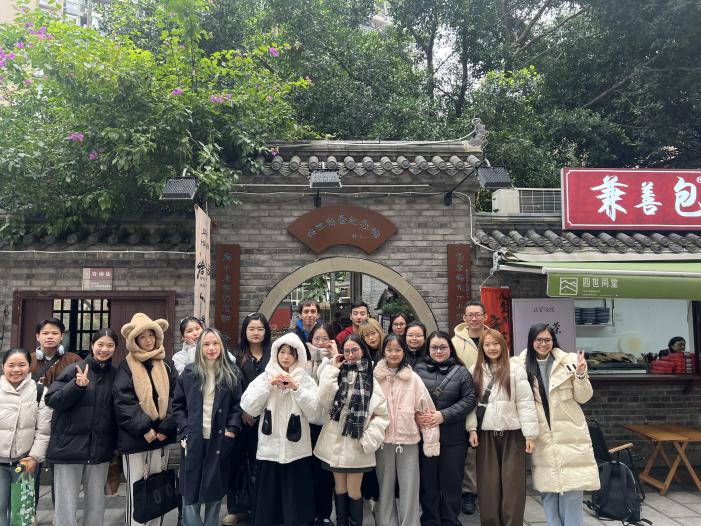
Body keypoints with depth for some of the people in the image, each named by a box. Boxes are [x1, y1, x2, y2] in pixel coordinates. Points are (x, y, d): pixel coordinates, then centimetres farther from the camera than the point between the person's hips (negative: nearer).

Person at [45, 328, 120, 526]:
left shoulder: (115, 375, 5)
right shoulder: (74, 370, -3)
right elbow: (51, 400, -10)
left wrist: (116, 444, 4)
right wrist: (77, 385, -23)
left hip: (100, 449, 3)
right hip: (69, 446, -3)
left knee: (97, 502, 12)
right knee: (66, 504, 2)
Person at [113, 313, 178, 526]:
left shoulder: (166, 364, 7)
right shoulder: (127, 367, -2)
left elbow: (175, 397, 2)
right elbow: (122, 402, -10)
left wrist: (166, 427, -9)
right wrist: (143, 428, -16)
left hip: (160, 434, 3)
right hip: (134, 436, -3)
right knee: (135, 488, 2)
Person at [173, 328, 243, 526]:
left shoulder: (232, 373, 1)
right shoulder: (189, 373, 2)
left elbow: (239, 404, 2)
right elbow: (177, 405, 4)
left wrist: (232, 428, -9)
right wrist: (185, 430, -5)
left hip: (220, 440, 0)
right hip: (193, 440, 0)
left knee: (215, 491, 11)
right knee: (190, 492, 5)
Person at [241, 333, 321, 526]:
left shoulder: (306, 380, 2)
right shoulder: (264, 377, 4)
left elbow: (314, 413, -8)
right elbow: (249, 408, -5)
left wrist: (297, 388, -16)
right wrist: (268, 385, -13)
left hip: (297, 450, -1)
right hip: (269, 449, 1)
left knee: (295, 503, 6)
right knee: (267, 502, 8)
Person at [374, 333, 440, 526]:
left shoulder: (413, 378, -4)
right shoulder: (375, 377, -1)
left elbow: (427, 409, -4)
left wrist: (430, 442, -6)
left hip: (408, 440, -1)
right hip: (383, 440, 1)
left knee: (409, 489, 4)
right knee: (385, 487, 12)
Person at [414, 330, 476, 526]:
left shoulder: (461, 372, 0)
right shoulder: (418, 369, 2)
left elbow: (469, 400, -5)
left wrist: (444, 415, -15)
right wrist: (415, 414, -17)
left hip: (453, 437, -1)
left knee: (451, 482, 10)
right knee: (428, 482, 11)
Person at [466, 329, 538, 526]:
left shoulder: (515, 370, -3)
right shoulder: (475, 371, 6)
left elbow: (525, 404, -5)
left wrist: (530, 434, -8)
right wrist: (472, 428, -4)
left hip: (512, 433, -2)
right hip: (486, 434, 2)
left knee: (512, 484, 3)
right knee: (488, 486, 6)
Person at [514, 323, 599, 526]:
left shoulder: (568, 361, -4)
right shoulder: (522, 365, -1)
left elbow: (583, 397, 0)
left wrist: (581, 375, -15)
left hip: (569, 432, -1)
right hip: (541, 435, 1)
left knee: (571, 486, 2)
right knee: (547, 487, 9)